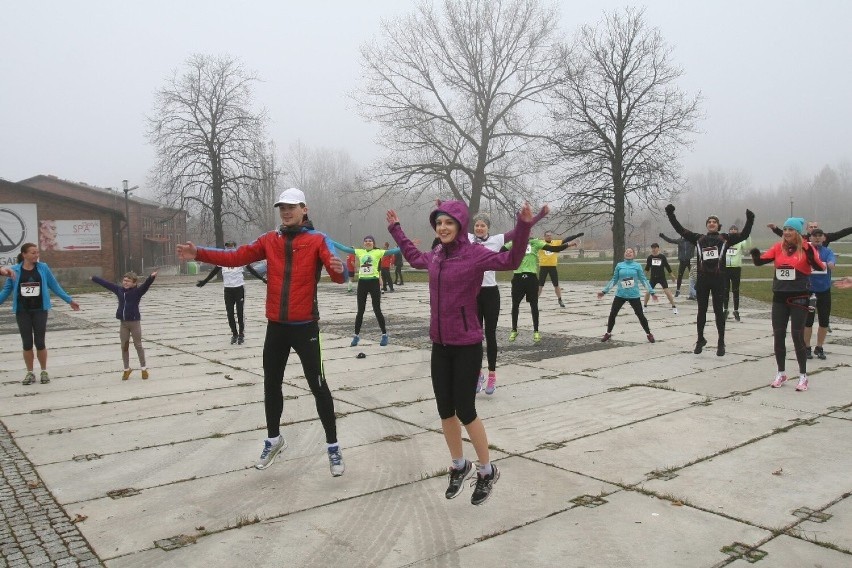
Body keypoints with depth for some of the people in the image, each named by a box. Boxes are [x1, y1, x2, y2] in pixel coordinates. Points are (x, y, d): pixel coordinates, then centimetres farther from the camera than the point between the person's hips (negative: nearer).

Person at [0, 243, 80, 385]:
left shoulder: (43, 268, -1)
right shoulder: (14, 270, -1)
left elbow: (54, 286, 6)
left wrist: (69, 300, 7)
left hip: (40, 310, 0)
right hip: (22, 311, 1)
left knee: (39, 342, 1)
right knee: (27, 343, 5)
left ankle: (44, 372, 16)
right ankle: (30, 373, 19)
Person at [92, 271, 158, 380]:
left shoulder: (137, 291, -10)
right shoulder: (119, 290, 5)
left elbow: (146, 285, -29)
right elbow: (106, 284, 17)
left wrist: (151, 277, -48)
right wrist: (94, 278, 30)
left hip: (135, 322, -5)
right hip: (123, 323, 5)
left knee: (138, 345, 5)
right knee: (124, 347, 10)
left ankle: (144, 368, 16)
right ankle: (126, 369, 22)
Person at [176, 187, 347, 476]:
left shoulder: (318, 240, -8)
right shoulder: (269, 240, 5)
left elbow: (336, 271, -21)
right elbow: (236, 257, -1)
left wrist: (339, 269, -45)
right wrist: (199, 253, -12)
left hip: (304, 326, -5)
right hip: (276, 325, 5)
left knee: (317, 385, 1)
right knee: (271, 384, 16)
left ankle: (333, 446, 14)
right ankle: (273, 439, 35)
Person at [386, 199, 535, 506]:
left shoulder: (475, 254, -12)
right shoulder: (435, 255, 7)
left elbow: (511, 260, -26)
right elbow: (414, 257, 29)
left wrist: (523, 227, -38)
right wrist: (395, 229, 32)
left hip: (467, 346, -6)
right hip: (440, 345, 6)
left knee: (465, 412, -1)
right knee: (445, 411, 12)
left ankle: (487, 470, 22)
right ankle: (459, 466, 33)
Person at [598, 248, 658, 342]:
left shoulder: (637, 266, -2)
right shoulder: (619, 265, 3)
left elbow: (643, 280, 1)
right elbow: (614, 280, 9)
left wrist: (651, 292, -3)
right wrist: (604, 291, 7)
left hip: (634, 295, -2)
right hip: (620, 295, 2)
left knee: (640, 315, 2)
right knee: (612, 314, 3)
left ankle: (649, 334, 21)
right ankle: (608, 334, 22)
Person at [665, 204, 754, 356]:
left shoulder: (725, 238, 8)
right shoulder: (699, 239, 11)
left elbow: (744, 235, 1)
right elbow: (681, 230, 8)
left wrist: (749, 220, -12)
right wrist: (671, 215, 1)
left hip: (718, 279, -1)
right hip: (702, 279, 2)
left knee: (718, 311, 2)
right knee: (702, 311, 10)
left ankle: (721, 343, 12)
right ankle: (700, 340, 24)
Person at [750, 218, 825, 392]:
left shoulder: (806, 247, -8)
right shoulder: (778, 247, 3)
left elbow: (820, 267, -17)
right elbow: (760, 261, 1)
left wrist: (811, 256, -34)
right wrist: (755, 255, -19)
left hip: (799, 297, -4)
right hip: (779, 297, 4)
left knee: (797, 336, -2)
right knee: (778, 336, 9)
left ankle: (803, 376, 13)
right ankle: (781, 374, 23)